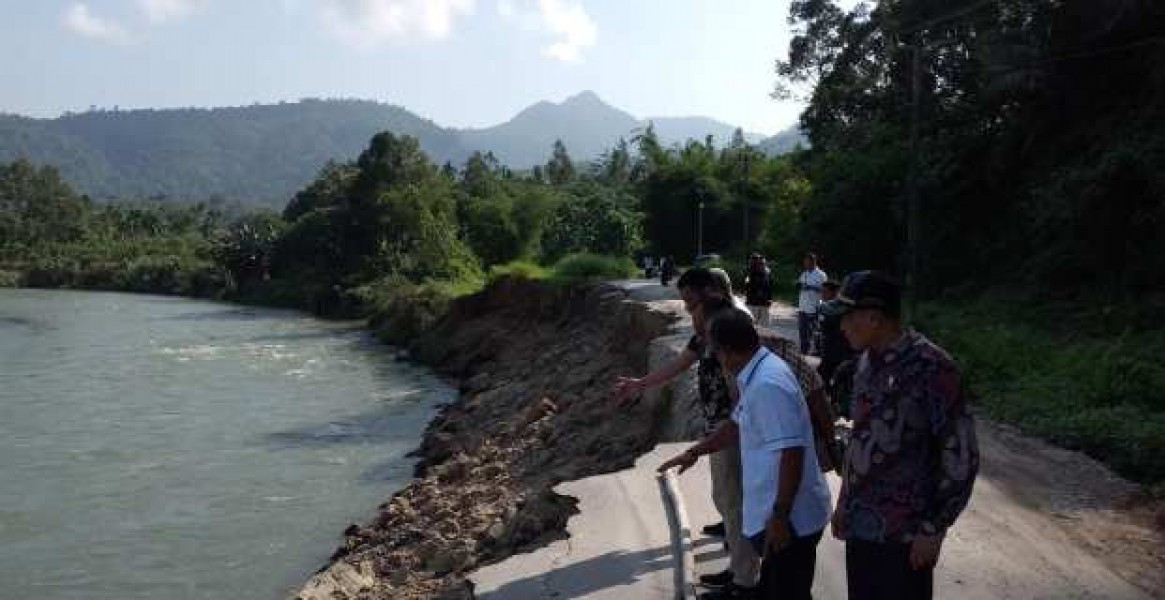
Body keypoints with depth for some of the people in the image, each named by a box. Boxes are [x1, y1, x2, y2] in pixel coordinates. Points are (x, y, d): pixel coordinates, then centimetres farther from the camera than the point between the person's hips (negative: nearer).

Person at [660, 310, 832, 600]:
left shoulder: (768, 384, -26)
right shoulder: (757, 374, 7)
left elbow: (792, 453, -29)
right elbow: (737, 425, 23)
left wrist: (779, 516, -24)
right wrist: (693, 452, 30)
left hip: (791, 518, -10)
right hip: (778, 512, 10)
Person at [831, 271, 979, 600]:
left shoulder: (931, 367, -16)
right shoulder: (866, 361, 6)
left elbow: (961, 457, -15)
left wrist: (934, 529, -14)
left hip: (904, 533, -7)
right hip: (860, 525, 7)